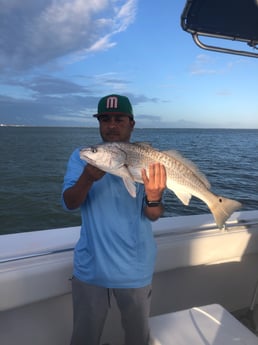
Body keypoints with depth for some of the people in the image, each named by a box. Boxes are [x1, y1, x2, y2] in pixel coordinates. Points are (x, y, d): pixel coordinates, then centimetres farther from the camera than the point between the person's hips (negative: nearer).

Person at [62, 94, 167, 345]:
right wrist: (88, 178, -35)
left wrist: (154, 197, -38)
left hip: (135, 270, 0)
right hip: (90, 267, 1)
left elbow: (154, 215, -14)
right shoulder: (82, 156, -4)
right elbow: (69, 203, -15)